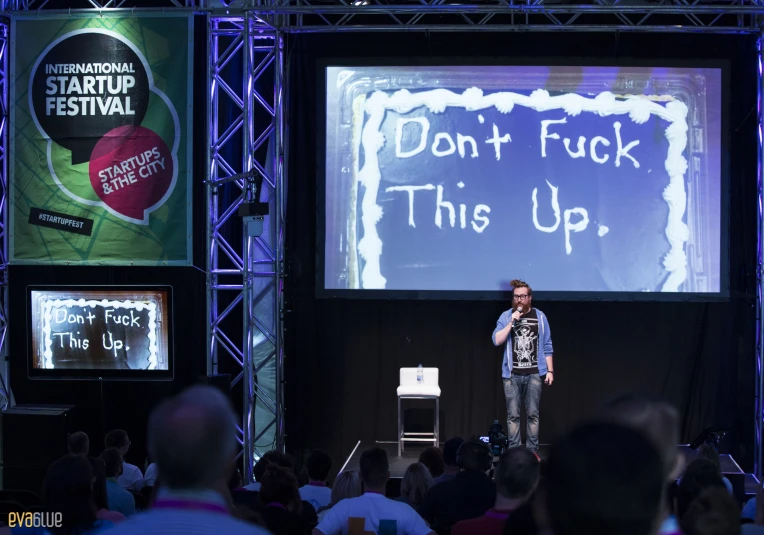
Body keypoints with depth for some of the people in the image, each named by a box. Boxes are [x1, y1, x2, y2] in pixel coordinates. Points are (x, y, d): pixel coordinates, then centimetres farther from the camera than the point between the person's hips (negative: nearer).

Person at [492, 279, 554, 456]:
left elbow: (547, 346, 7)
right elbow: (497, 340, -7)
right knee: (513, 415, 0)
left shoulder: (540, 317, 5)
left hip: (534, 374, 0)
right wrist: (512, 322, -15)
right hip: (512, 375, 0)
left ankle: (532, 451, 6)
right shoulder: (506, 316, 4)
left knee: (533, 414, 1)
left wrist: (550, 370, 3)